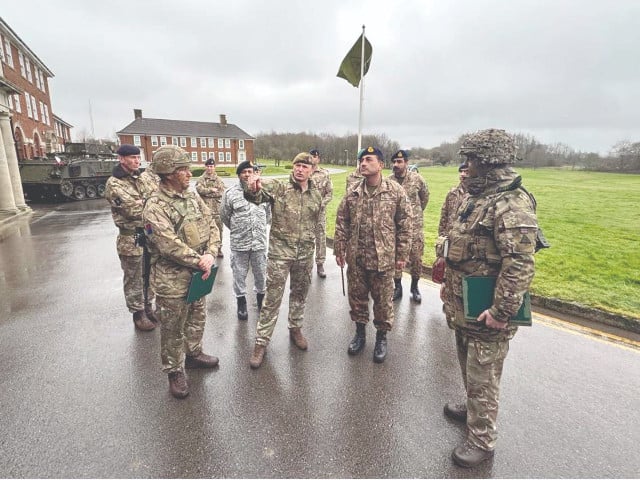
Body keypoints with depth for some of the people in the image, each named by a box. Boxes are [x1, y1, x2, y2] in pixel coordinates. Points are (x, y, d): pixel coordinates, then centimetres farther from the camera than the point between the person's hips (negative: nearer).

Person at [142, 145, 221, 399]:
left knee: (198, 318, 24)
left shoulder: (193, 196, 3)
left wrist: (210, 254, -15)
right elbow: (170, 246, -25)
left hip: (197, 274, 7)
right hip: (172, 280, -7)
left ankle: (193, 353, 47)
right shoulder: (155, 207, -18)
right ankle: (174, 371, 32)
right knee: (173, 328, 11)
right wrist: (200, 262, -17)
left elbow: (212, 226, 1)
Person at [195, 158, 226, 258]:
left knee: (218, 229, 6)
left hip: (217, 209, 1)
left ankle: (219, 249, 19)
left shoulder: (219, 179, 9)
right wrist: (212, 190, -12)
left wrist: (207, 192, -10)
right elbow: (199, 189, -12)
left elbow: (221, 192, -6)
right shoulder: (201, 179, 6)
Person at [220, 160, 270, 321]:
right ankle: (241, 302, 29)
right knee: (239, 274, 10)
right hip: (239, 243, -2)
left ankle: (261, 298, 36)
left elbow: (268, 213, 15)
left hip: (260, 241, 2)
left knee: (261, 273, 14)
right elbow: (224, 216, 6)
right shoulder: (230, 193, -4)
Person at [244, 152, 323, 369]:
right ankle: (261, 342, 17)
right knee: (272, 298, 2)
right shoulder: (278, 187, -8)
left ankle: (295, 329, 41)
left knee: (300, 294, 19)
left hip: (305, 253, 4)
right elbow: (257, 196, -26)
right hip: (280, 251, -4)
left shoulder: (316, 195, 4)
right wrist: (252, 189, -49)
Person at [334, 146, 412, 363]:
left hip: (383, 258, -2)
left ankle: (381, 337, 33)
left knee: (383, 300, 11)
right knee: (356, 297, 15)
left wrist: (402, 254, -4)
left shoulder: (396, 191, -6)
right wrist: (339, 249, 2)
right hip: (356, 258, 3)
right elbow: (341, 222, 5)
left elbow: (404, 225, -4)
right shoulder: (352, 192, 1)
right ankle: (360, 333, 38)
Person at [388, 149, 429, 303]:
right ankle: (398, 287, 25)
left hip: (414, 226, 0)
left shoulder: (417, 178, -6)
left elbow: (425, 197, 10)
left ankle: (414, 287, 27)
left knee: (416, 258, 6)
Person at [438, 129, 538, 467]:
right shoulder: (475, 197, 9)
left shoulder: (513, 205, -23)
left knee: (482, 376, 7)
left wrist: (501, 311, -25)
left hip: (485, 312, -9)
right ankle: (473, 409, 49)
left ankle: (481, 441, 27)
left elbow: (520, 265, -28)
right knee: (469, 367, 26)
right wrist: (448, 283, 19)